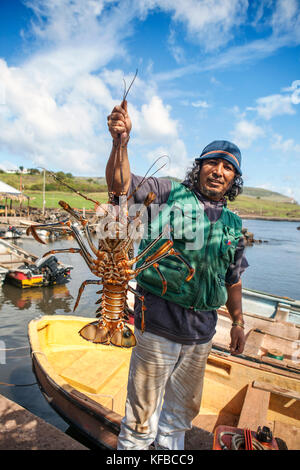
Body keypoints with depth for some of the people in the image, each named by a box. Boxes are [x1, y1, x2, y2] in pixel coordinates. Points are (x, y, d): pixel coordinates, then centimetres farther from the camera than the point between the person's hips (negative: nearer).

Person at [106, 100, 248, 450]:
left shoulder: (233, 224, 8)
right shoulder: (170, 194, -5)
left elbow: (233, 279, 15)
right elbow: (120, 185, -17)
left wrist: (237, 322, 19)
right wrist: (121, 142, -32)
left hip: (202, 329, 6)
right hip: (160, 321, -5)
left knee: (182, 408, 25)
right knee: (144, 409, 12)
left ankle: (169, 448, 50)